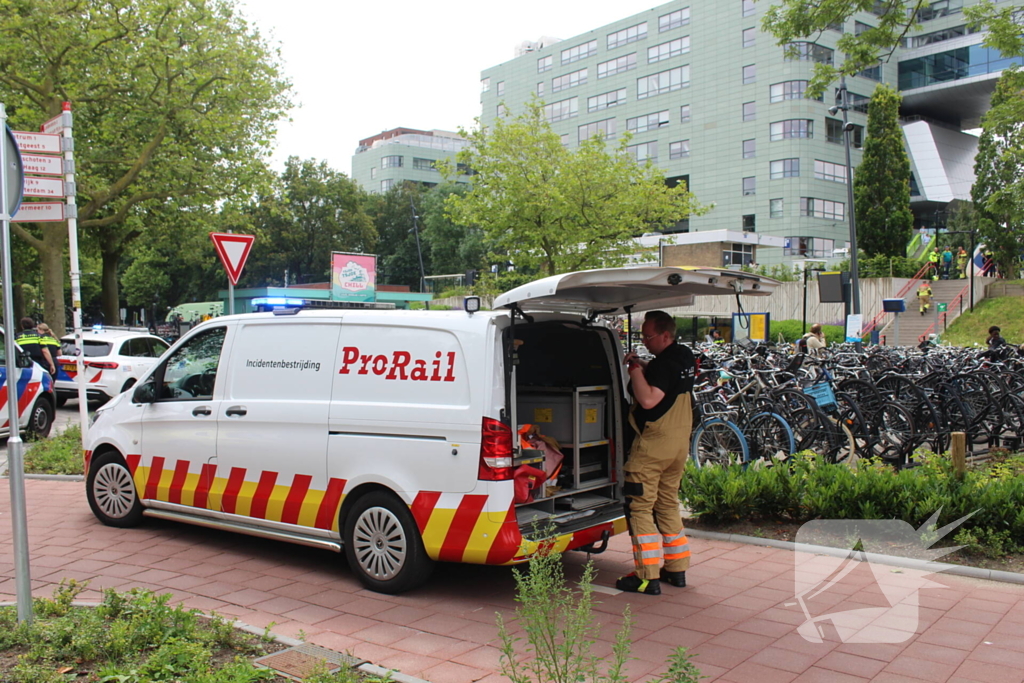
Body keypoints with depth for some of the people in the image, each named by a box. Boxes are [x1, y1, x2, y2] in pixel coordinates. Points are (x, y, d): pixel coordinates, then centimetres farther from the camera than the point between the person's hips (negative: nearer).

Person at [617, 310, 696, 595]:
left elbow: (648, 399, -31)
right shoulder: (685, 357, 10)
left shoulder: (664, 364, -20)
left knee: (639, 508, -3)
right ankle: (677, 569, 23)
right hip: (679, 443, 10)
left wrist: (636, 370, -21)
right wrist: (644, 367, 13)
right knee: (668, 504, 18)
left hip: (653, 444, -10)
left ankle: (648, 577, -3)